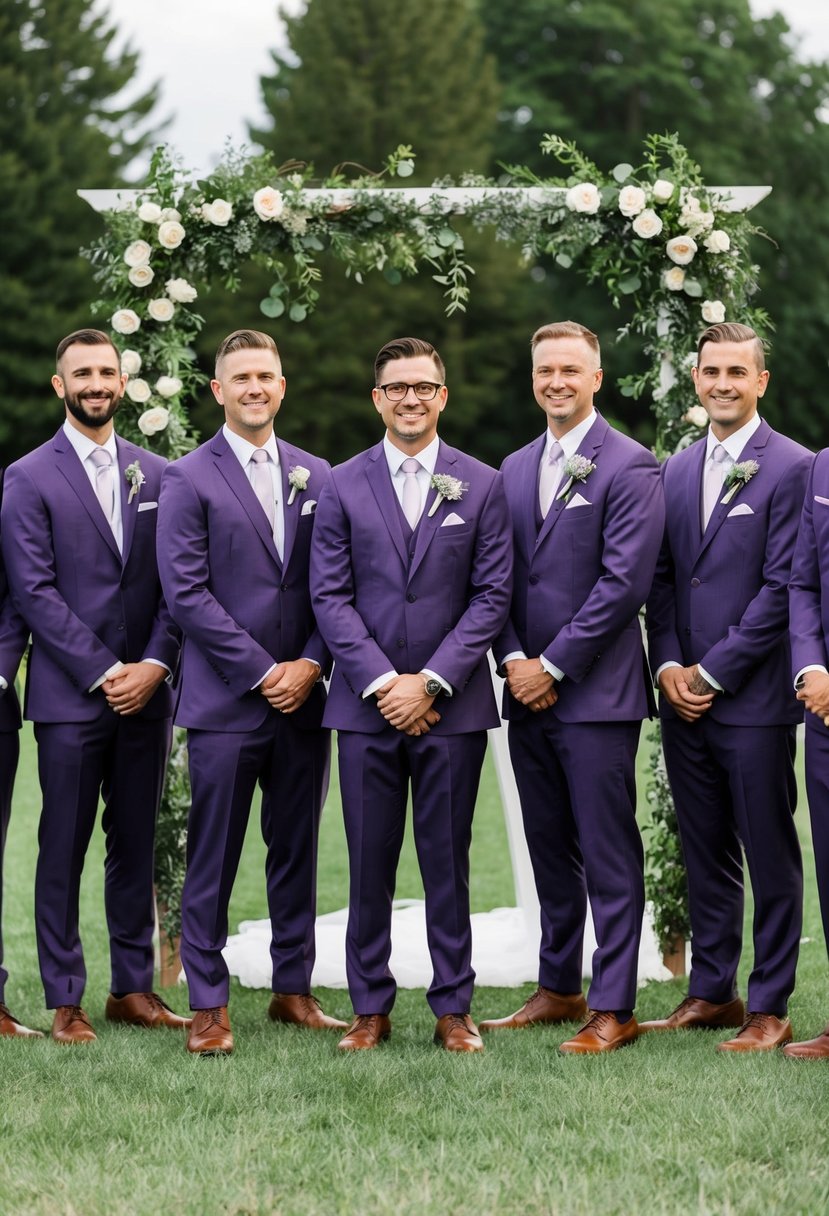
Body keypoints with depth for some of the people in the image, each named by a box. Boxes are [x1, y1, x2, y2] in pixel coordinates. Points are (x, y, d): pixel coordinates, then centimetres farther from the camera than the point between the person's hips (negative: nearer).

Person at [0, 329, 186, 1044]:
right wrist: (103, 673, -13)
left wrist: (154, 666, -7)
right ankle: (64, 1000, 7)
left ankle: (133, 988, 17)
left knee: (136, 844, 9)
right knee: (64, 850, 0)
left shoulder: (156, 475, 11)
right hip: (69, 695, -4)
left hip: (145, 691, 4)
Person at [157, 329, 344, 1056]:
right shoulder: (189, 479, -1)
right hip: (225, 700, -4)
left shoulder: (317, 477, 11)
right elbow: (187, 592, -8)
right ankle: (209, 1005, 5)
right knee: (213, 859, -1)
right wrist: (261, 672, -12)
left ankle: (294, 989, 19)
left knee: (296, 851, 10)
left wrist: (310, 664, -6)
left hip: (302, 697, 4)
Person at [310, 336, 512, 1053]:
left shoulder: (481, 485, 5)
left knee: (448, 860, 4)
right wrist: (382, 682, -10)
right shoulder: (342, 486, 6)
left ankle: (453, 1007, 12)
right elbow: (330, 595, 1)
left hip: (452, 704, 0)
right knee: (370, 862, 4)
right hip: (367, 701, 1)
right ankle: (371, 1007, 12)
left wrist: (431, 682, -10)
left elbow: (492, 594, 0)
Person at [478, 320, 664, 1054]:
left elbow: (624, 581, -14)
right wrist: (513, 659, -2)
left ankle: (614, 1009, 1)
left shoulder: (630, 467, -7)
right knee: (549, 849, 14)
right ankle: (559, 989, 23)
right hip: (529, 692, 7)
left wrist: (552, 665, -13)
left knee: (608, 856, -3)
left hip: (595, 692, -7)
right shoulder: (514, 469, 14)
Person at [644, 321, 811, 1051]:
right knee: (705, 852, 12)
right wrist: (667, 665, -1)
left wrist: (712, 673, -12)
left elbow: (781, 587, -12)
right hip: (684, 696, 6)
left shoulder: (791, 468, -7)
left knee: (770, 854, 1)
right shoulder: (676, 472, 13)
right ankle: (712, 992, 21)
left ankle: (770, 1007, 7)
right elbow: (662, 578, 14)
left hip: (753, 697, -6)